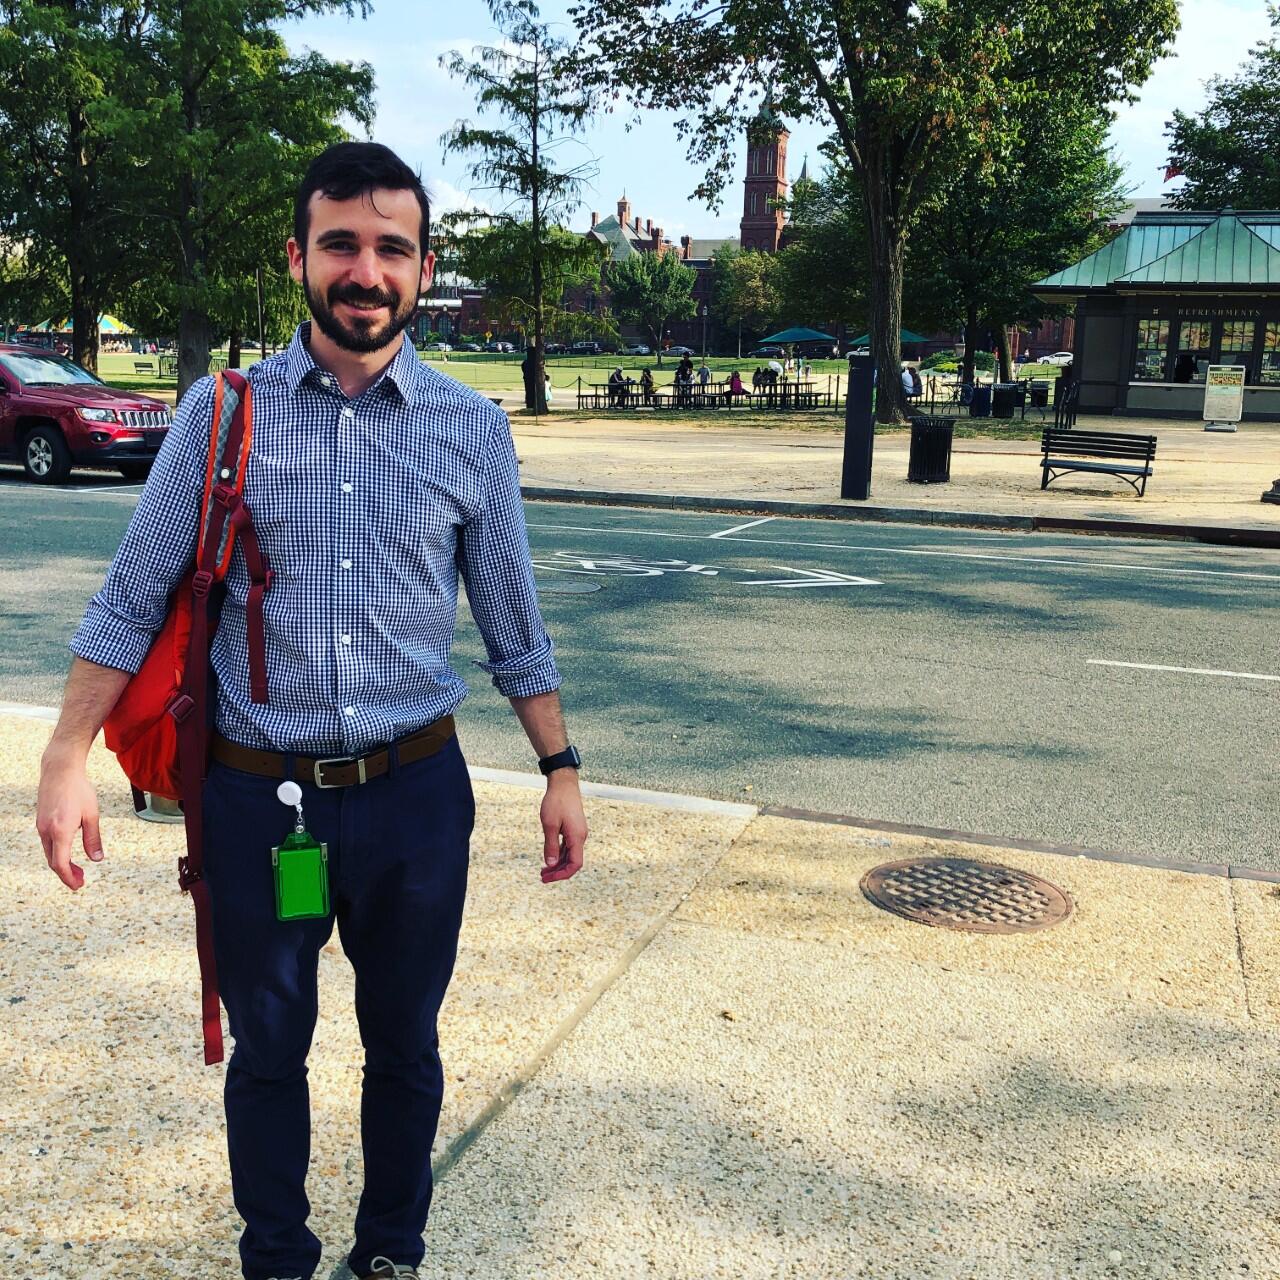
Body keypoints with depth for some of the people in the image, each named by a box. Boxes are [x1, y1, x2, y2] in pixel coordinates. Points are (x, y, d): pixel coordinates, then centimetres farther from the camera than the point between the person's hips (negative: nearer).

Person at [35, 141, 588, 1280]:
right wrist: (68, 760, -6)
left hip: (416, 797, 1)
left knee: (404, 1045, 17)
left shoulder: (473, 429, 0)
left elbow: (514, 623, 6)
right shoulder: (220, 414, -2)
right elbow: (131, 599, 0)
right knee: (267, 1051, 15)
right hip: (258, 798, 0)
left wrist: (562, 770, 5)